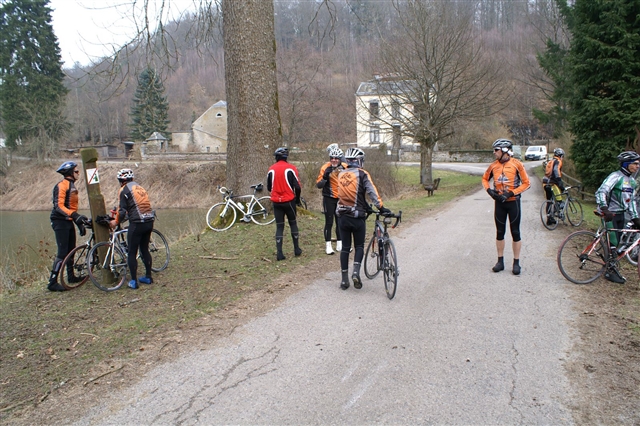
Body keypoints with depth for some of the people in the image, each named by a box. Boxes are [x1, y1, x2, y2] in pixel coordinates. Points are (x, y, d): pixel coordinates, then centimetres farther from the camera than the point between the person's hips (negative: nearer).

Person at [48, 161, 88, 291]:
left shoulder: (71, 185, 17)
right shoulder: (62, 185, -13)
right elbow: (59, 206, -23)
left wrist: (80, 223, 18)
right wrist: (75, 215, -35)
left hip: (68, 222, 9)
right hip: (60, 222, -9)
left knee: (71, 250, 15)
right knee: (62, 252, -11)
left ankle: (71, 276, 27)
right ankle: (52, 282, -6)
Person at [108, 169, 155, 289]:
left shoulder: (124, 190, -4)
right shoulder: (140, 187, 18)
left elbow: (122, 210, -8)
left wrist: (116, 222, 8)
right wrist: (125, 217, 31)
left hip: (137, 223, -7)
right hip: (149, 221, 7)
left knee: (132, 253, 4)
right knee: (145, 250, 19)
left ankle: (134, 281, 5)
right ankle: (148, 277, 24)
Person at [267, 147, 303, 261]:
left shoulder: (271, 169, 1)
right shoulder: (291, 168, -8)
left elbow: (269, 187, 9)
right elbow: (297, 187, -9)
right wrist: (297, 199, 6)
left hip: (276, 202, 2)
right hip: (289, 201, -2)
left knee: (279, 226, 7)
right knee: (293, 223, 15)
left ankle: (279, 253, 0)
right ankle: (297, 249, 20)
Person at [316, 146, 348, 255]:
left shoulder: (345, 167, -5)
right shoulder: (325, 168, -13)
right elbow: (318, 185, -14)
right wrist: (325, 177, -30)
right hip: (329, 198, -3)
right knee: (329, 222, -1)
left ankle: (339, 245, 22)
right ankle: (328, 246, 7)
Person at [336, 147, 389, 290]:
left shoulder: (341, 174, 8)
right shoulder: (362, 174, -7)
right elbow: (372, 192, -16)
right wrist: (381, 207, -13)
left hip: (342, 216, 4)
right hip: (357, 217, -4)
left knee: (345, 247, 11)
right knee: (359, 246, 12)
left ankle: (344, 279, 11)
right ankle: (356, 272, -8)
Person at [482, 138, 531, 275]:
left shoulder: (516, 164, -9)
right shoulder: (493, 165, 1)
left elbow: (526, 183, -7)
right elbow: (484, 179, 16)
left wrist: (510, 193, -16)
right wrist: (489, 190, -3)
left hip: (513, 202, -3)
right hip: (499, 202, 3)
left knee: (515, 232, 3)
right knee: (499, 232, 8)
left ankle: (516, 263, 12)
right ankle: (500, 261, 18)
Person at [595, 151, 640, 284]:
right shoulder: (616, 177, -15)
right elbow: (601, 192, -28)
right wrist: (604, 209, -40)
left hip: (621, 215, 8)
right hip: (610, 214, -8)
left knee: (618, 244, 11)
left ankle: (612, 268, 23)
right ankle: (610, 271, 6)